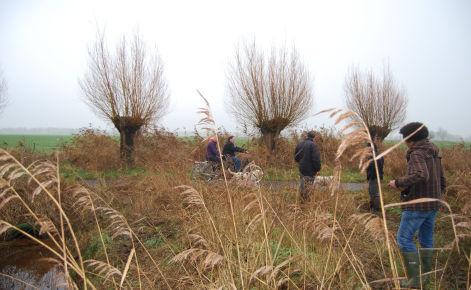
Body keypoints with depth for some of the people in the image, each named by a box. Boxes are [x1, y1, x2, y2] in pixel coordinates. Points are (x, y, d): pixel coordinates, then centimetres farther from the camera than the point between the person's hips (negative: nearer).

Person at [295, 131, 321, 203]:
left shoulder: (300, 144, 6)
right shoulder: (313, 145, -16)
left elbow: (296, 157, 15)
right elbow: (316, 158, -19)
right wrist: (318, 169, -10)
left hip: (302, 168, 7)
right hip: (310, 170, -7)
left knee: (302, 185, 17)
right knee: (308, 186, 1)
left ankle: (301, 199, 26)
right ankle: (305, 200, 4)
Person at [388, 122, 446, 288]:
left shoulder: (417, 154, -16)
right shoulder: (435, 154, 11)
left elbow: (421, 175, -34)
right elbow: (442, 182, 17)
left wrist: (398, 183, -24)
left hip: (417, 205, -9)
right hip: (433, 205, 9)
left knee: (404, 239, -3)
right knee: (426, 239, 18)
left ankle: (414, 279, -1)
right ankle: (426, 275, 29)